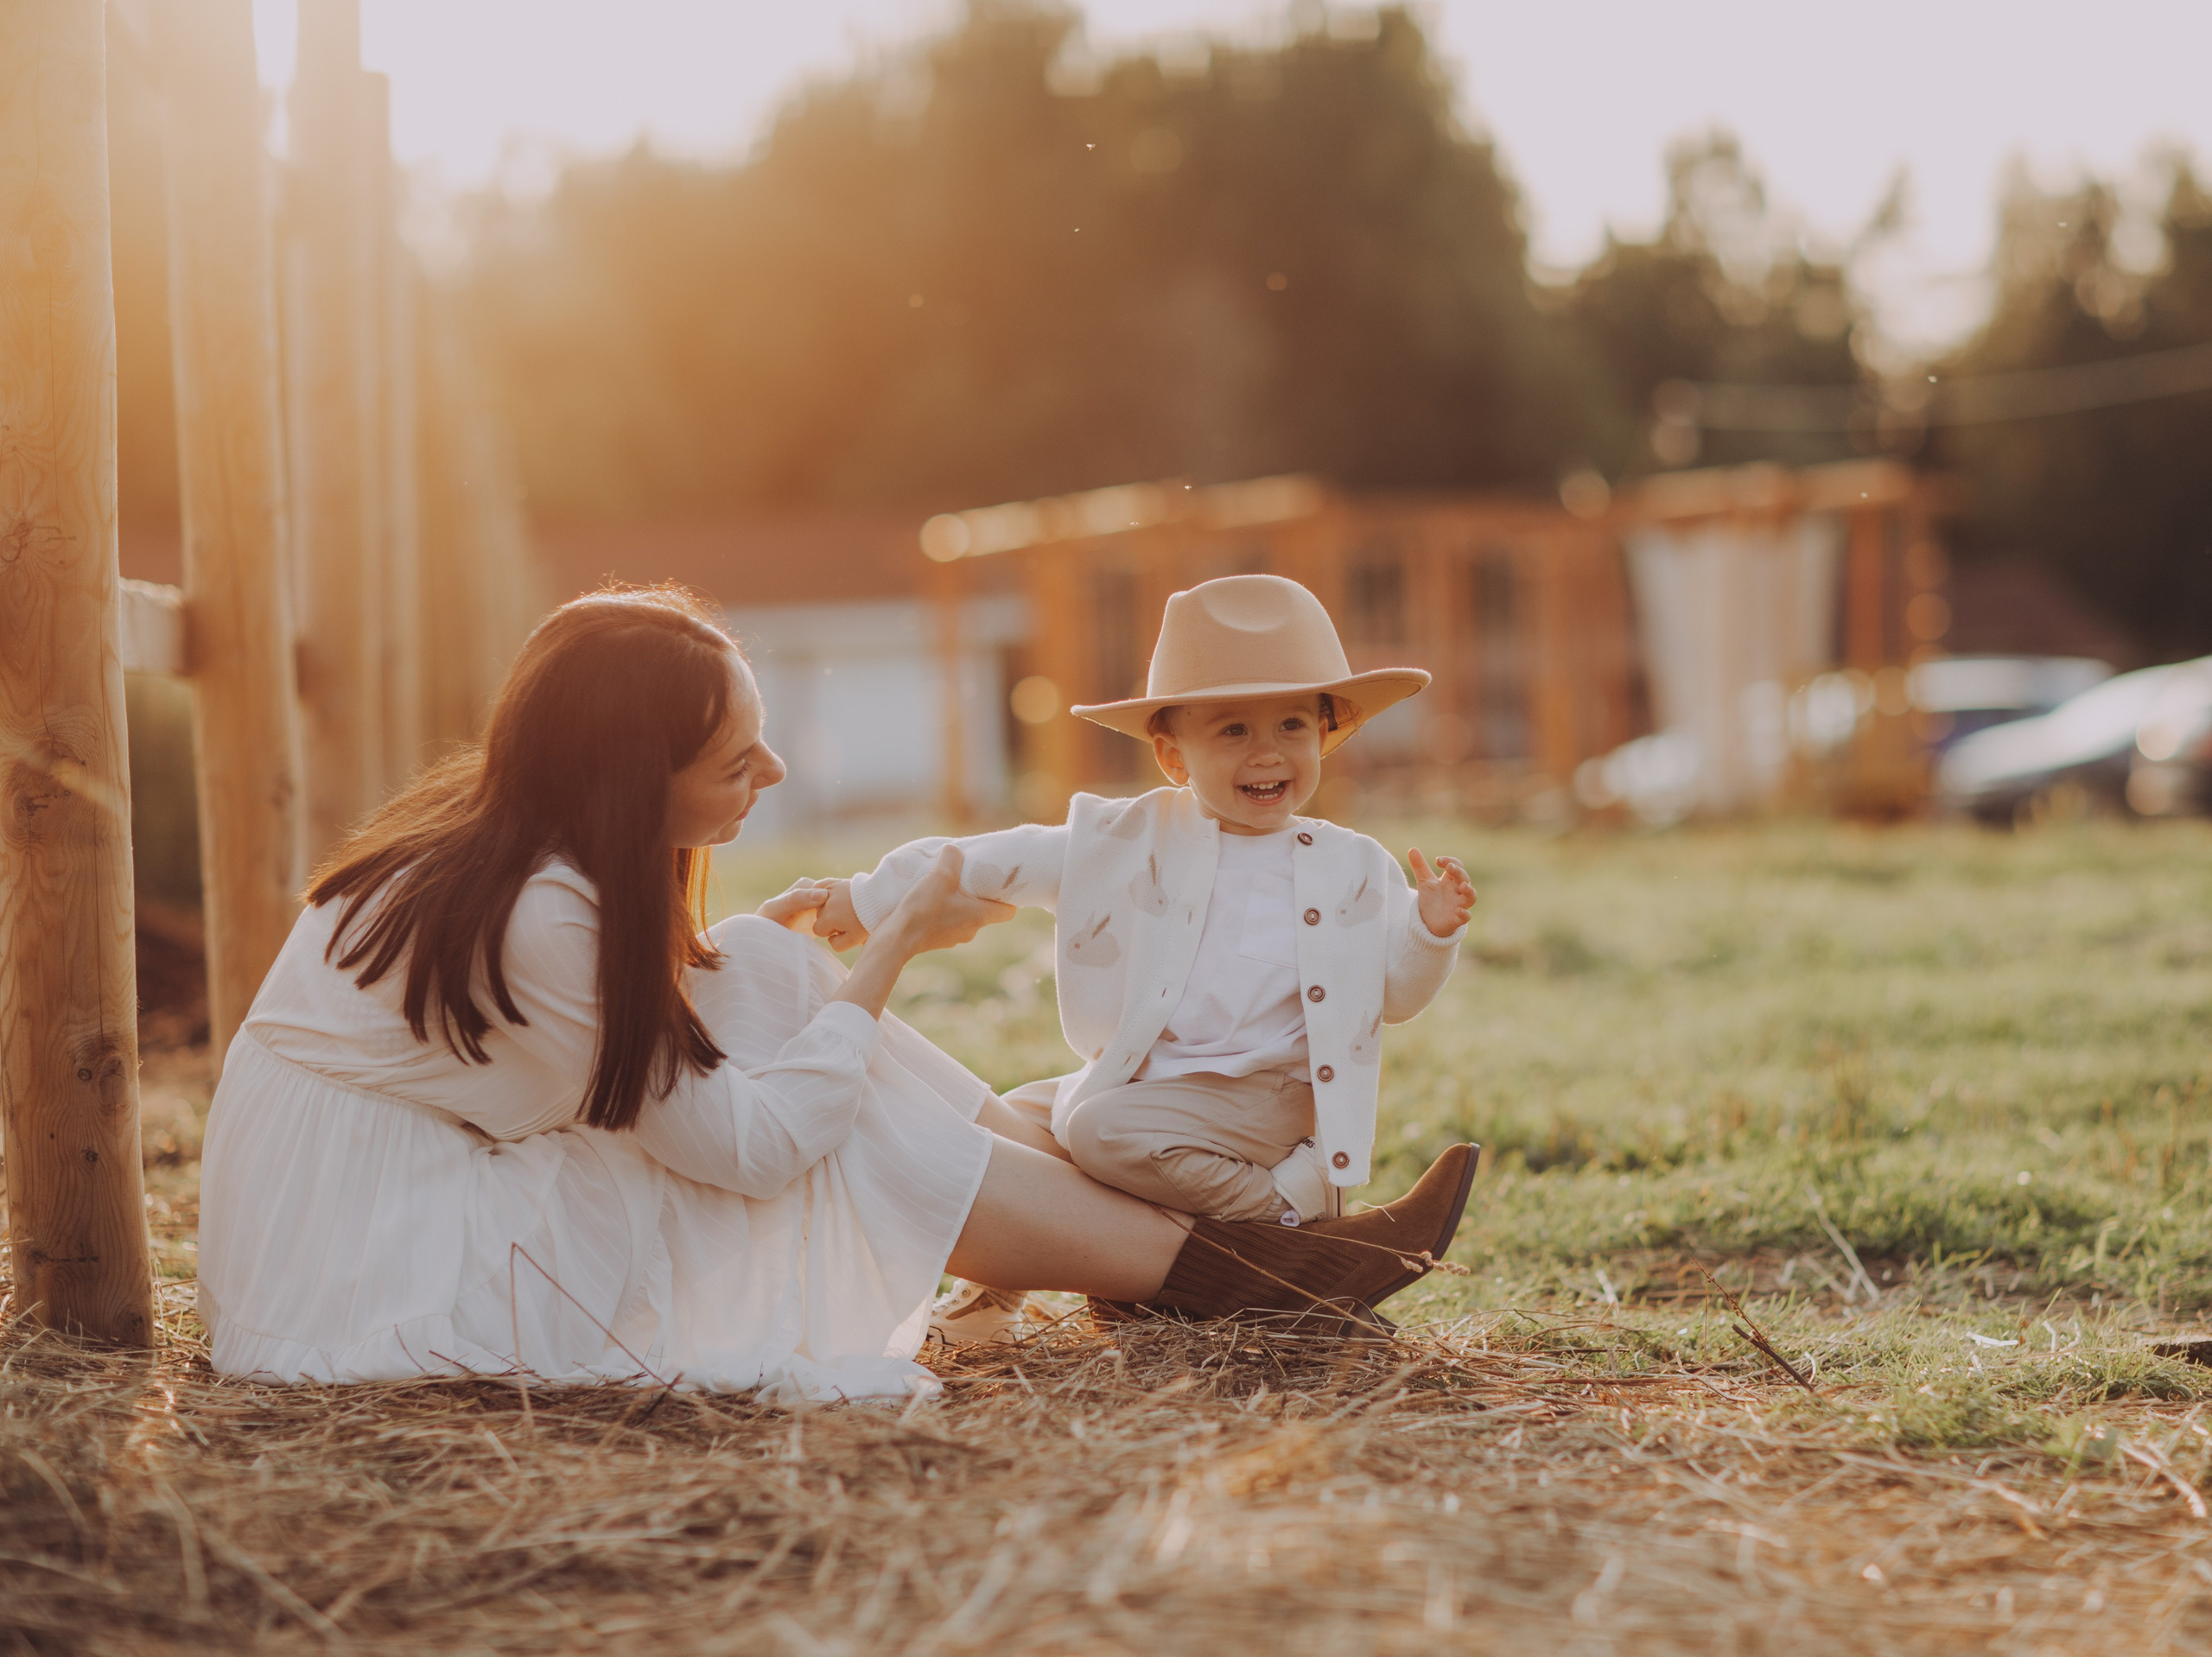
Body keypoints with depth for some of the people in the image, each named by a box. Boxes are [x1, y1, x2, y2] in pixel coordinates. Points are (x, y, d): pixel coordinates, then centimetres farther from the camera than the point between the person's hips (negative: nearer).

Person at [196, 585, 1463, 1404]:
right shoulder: (532, 920, -28)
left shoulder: (507, 843, 0)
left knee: (769, 982, -2)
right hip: (380, 1271, -9)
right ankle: (1210, 1264, -7)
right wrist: (894, 952, -14)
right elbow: (749, 1144, -23)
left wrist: (770, 944, 7)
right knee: (843, 1139, -14)